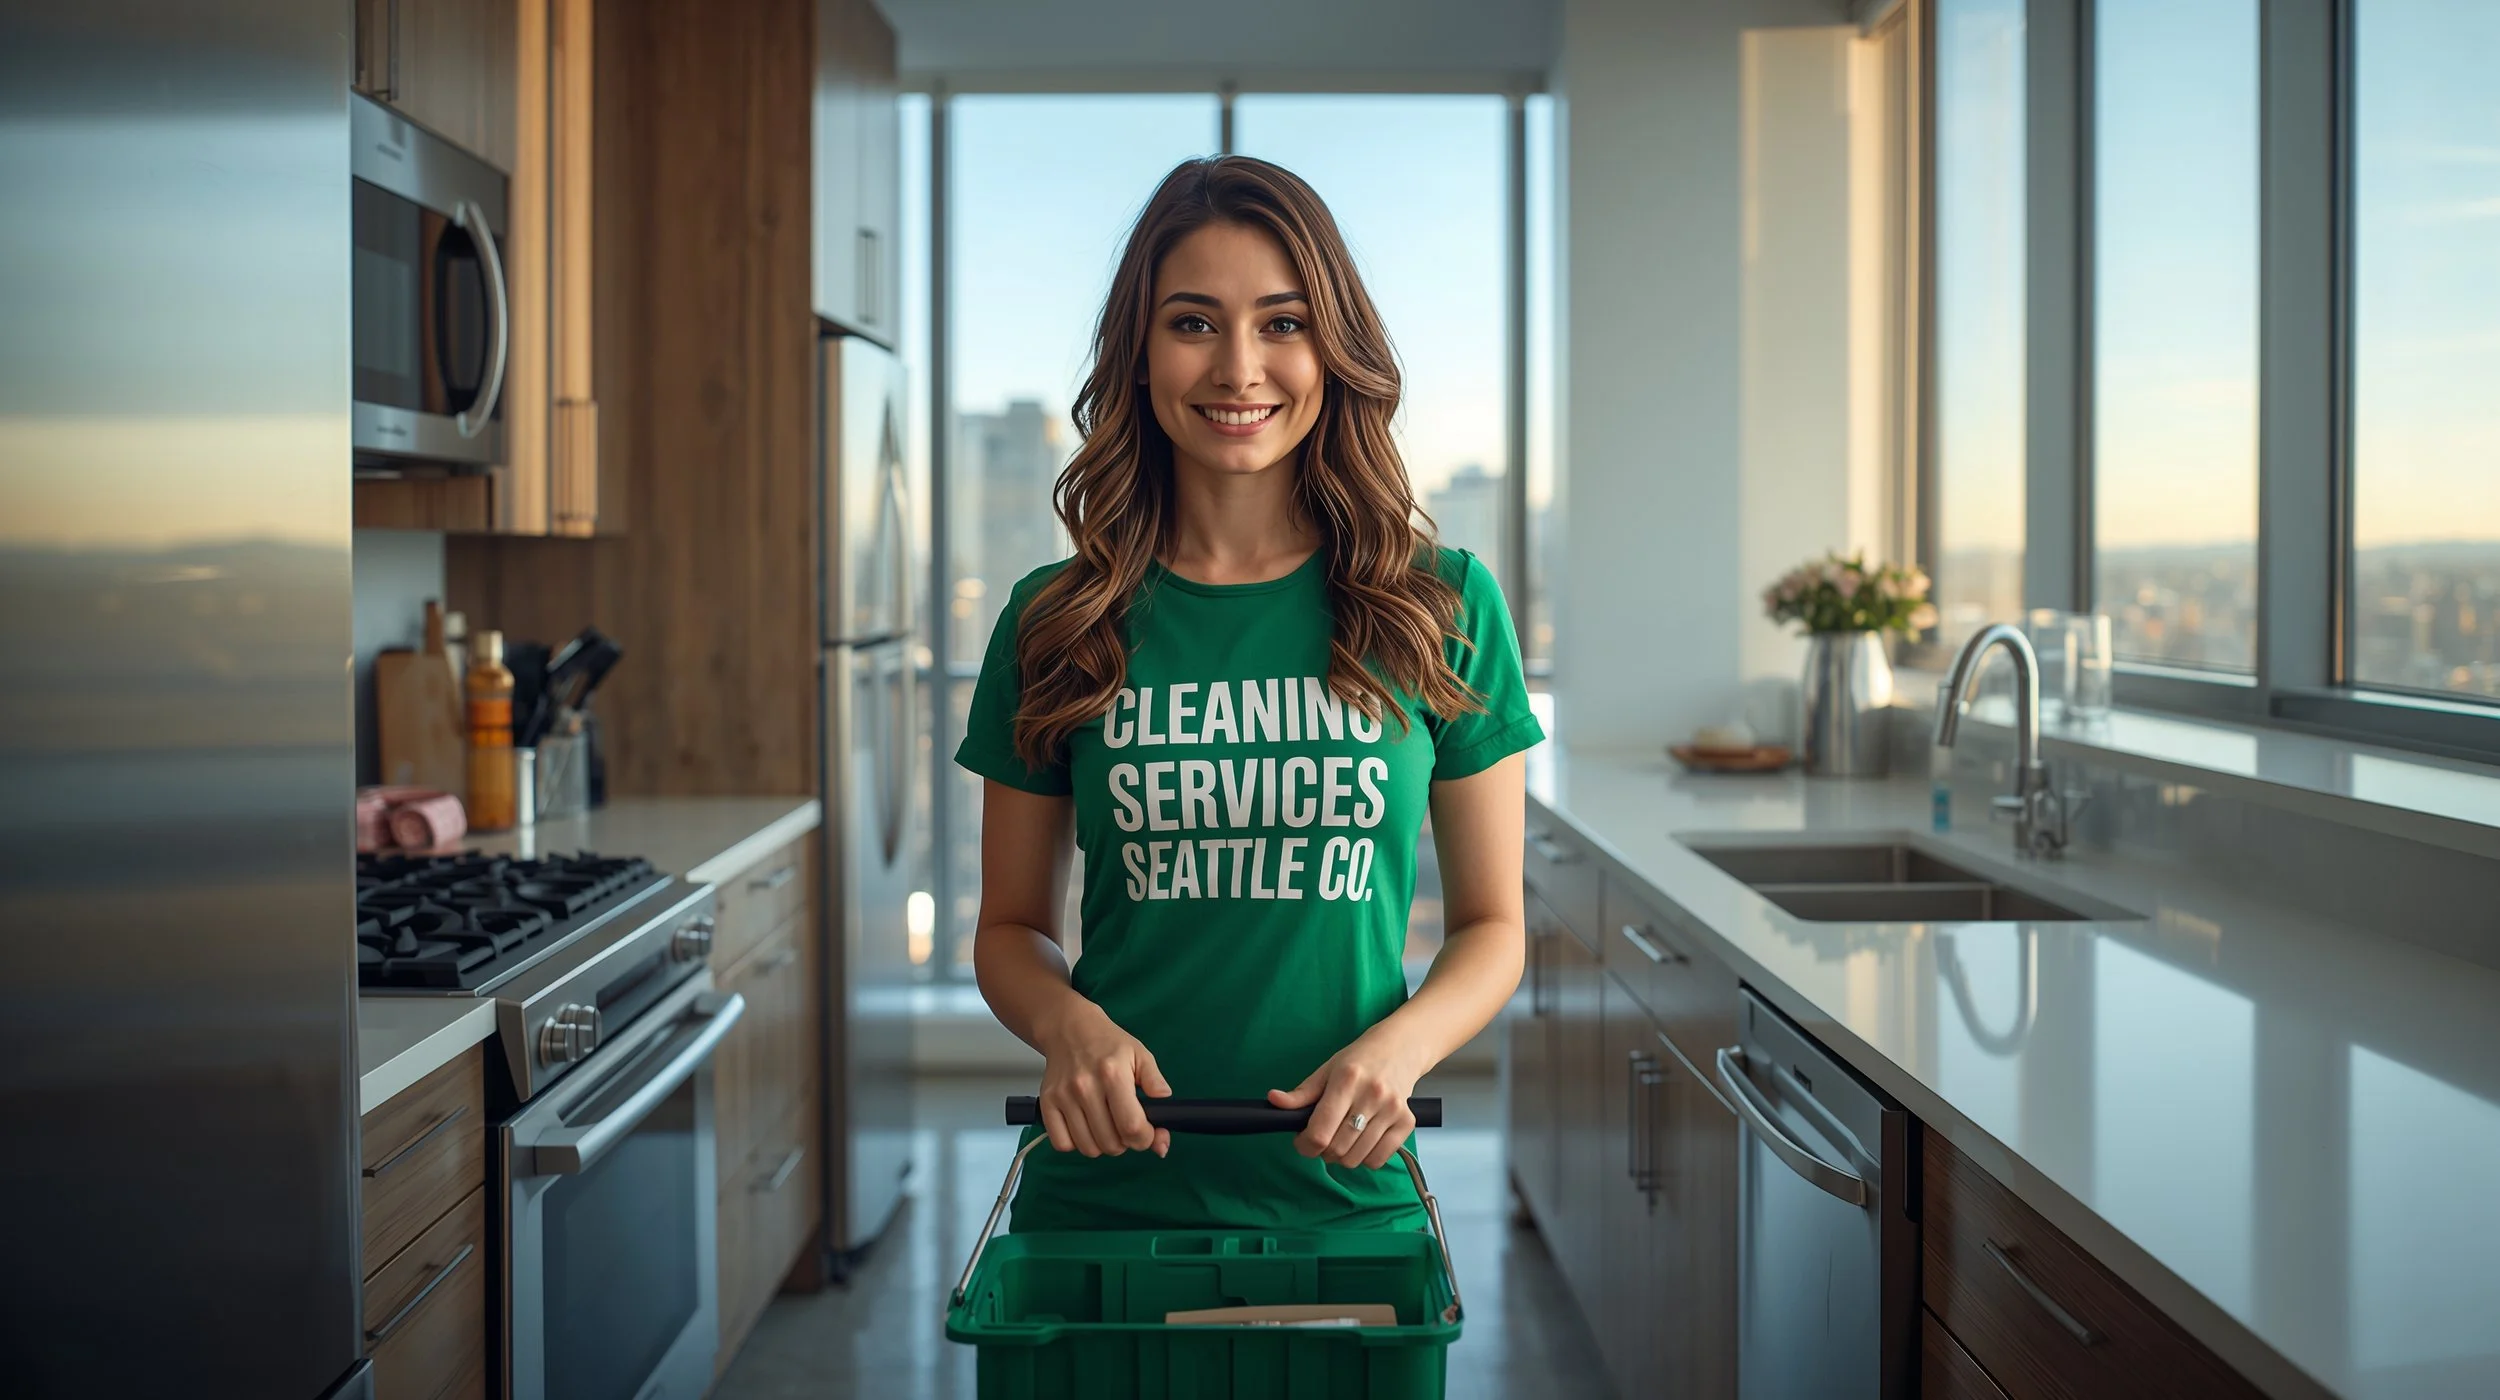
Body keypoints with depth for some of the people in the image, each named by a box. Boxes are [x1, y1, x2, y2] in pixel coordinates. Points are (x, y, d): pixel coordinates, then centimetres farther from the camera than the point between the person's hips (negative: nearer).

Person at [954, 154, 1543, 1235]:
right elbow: (1012, 926, 7)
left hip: (1346, 1201, 0)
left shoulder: (1441, 607, -2)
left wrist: (1399, 1044, -15)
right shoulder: (1055, 622, -1)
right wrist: (1068, 1022, -14)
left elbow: (1492, 924, 4)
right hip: (1101, 1196, 1)